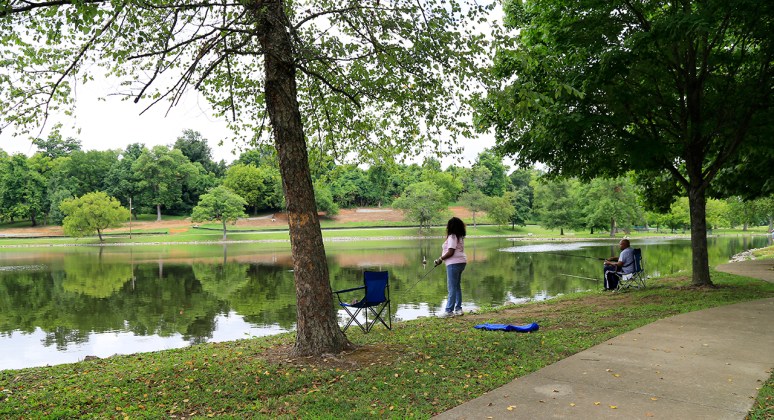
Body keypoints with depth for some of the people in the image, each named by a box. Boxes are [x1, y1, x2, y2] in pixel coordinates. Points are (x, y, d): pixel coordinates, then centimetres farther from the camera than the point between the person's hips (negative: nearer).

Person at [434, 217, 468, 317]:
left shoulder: (452, 237, -15)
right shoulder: (460, 237, 14)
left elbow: (450, 252, -20)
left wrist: (440, 259, -9)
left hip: (454, 263, -10)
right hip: (461, 262, 10)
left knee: (452, 288, -7)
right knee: (457, 286, 15)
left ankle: (449, 311, -5)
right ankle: (458, 309, 18)